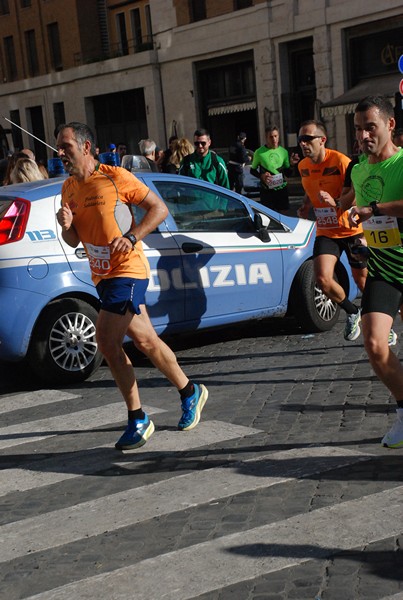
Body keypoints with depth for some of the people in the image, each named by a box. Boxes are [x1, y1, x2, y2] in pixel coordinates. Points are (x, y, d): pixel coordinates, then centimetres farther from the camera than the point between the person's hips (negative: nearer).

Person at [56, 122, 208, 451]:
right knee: (146, 341, 14)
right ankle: (190, 392, 33)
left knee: (107, 340, -15)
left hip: (127, 270, -7)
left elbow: (159, 208, -8)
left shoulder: (115, 177, -11)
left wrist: (131, 237, -20)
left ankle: (138, 420, -3)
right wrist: (67, 226, -7)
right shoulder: (69, 188, 10)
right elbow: (73, 241, 16)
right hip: (102, 275, 7)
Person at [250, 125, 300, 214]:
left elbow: (287, 174, 10)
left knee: (283, 214, 7)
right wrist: (261, 176, -14)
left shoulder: (283, 152, 4)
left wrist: (292, 164, -9)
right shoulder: (259, 152, -6)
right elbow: (253, 170, 5)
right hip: (267, 191, -3)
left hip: (282, 189, 3)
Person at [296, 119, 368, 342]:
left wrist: (336, 203, -33)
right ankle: (352, 312, 13)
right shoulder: (303, 166, 2)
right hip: (325, 231, 4)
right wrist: (306, 206, 3)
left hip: (352, 230, -4)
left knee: (362, 280, 9)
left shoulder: (340, 161, -18)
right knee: (322, 279, -15)